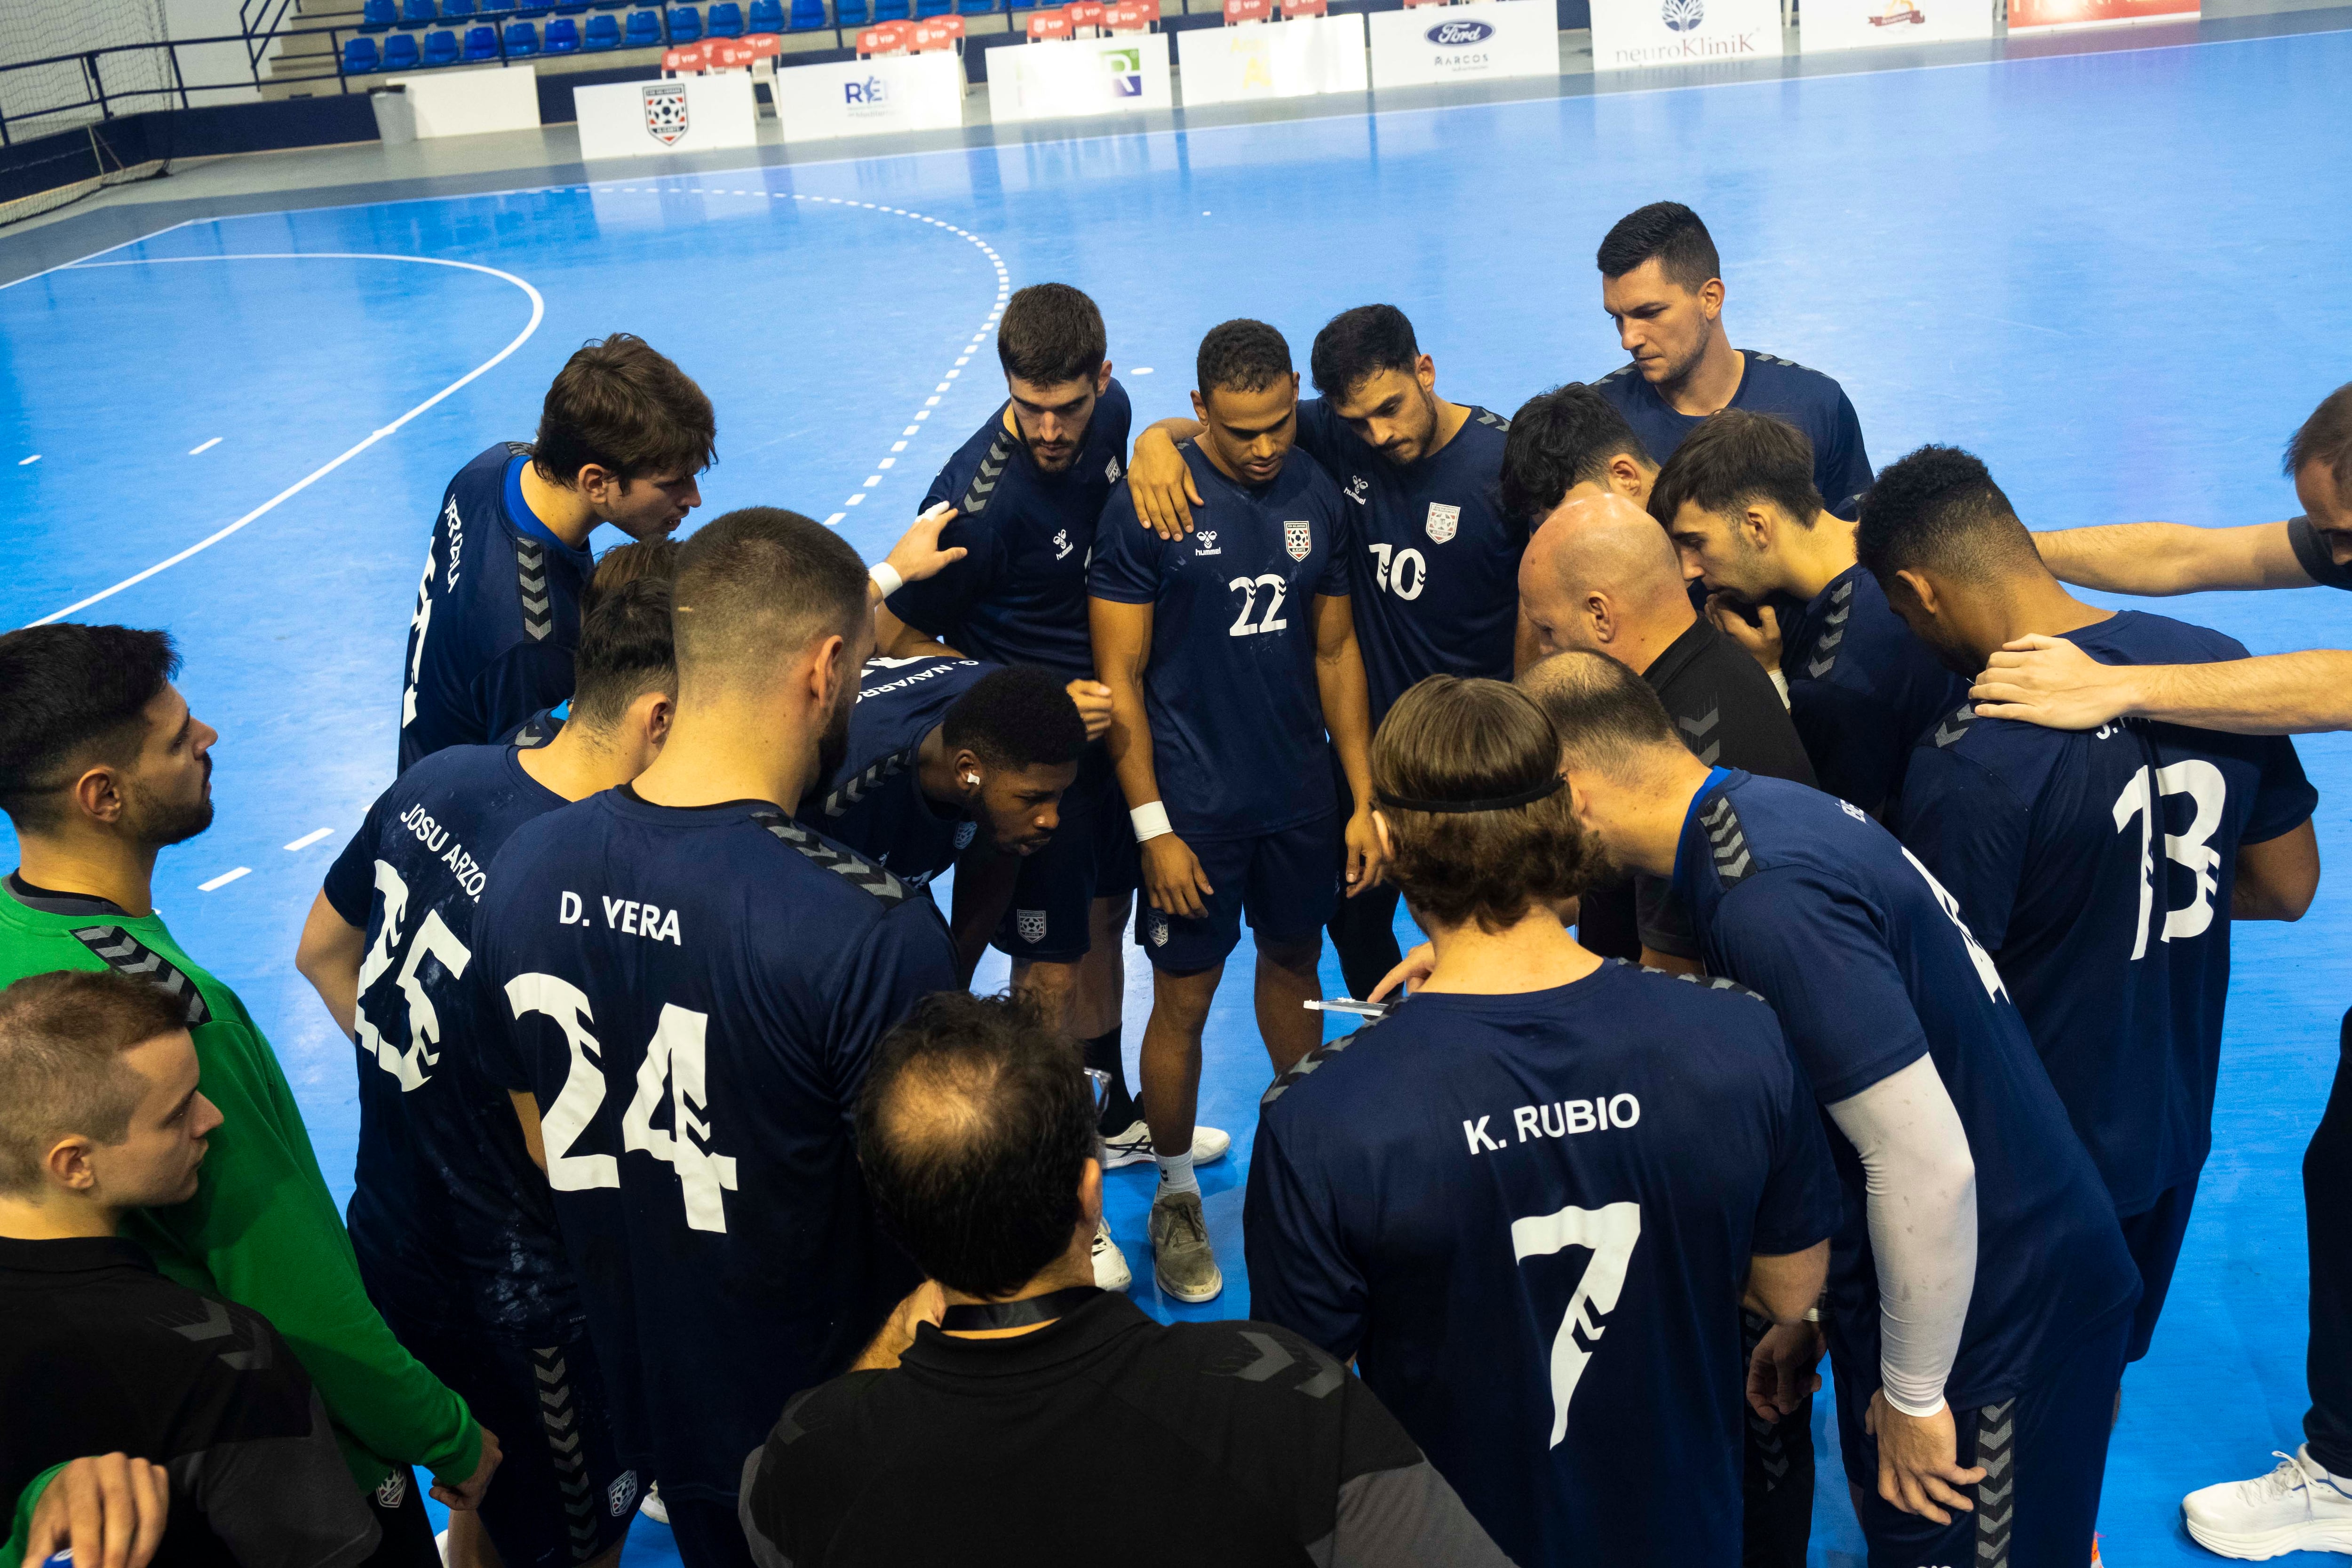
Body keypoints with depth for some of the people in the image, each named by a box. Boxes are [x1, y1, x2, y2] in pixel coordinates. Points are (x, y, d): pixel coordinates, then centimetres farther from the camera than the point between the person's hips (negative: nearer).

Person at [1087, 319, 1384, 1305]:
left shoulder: (1317, 500, 1)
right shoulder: (1147, 507, -13)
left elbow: (1335, 651, 8)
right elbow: (1120, 680, -11)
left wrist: (1364, 799, 7)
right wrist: (1153, 827, -13)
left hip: (1299, 797, 4)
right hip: (1196, 806, -4)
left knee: (1294, 965, 19)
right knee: (1184, 1000, 5)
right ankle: (1175, 1194, 23)